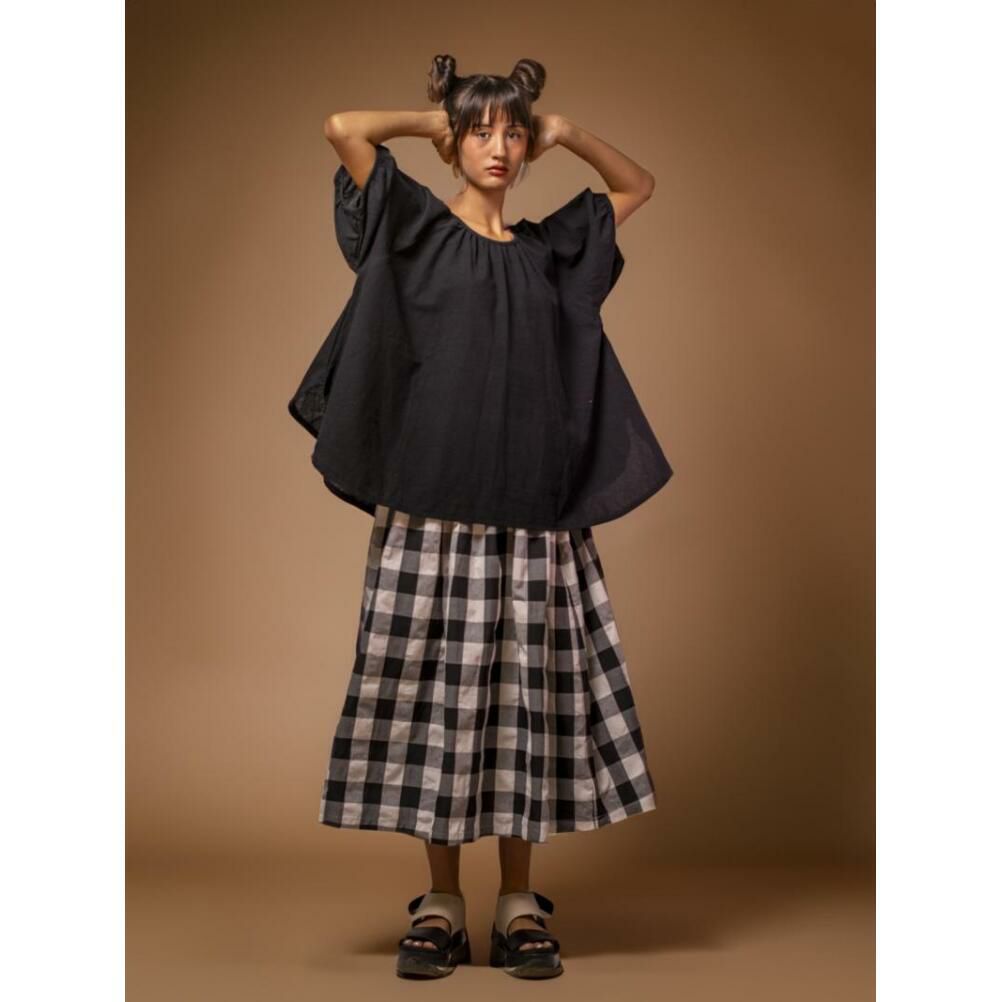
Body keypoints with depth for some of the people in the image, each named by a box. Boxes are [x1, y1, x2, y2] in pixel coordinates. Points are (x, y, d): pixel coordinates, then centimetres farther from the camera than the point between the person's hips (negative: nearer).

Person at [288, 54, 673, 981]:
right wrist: (434, 121, 9)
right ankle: (441, 902, 11)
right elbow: (344, 128, -6)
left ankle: (519, 902, 12)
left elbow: (639, 185, 29)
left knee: (529, 699, 3)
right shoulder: (419, 230, 6)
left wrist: (566, 133, 16)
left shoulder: (551, 247, 16)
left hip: (536, 514, 3)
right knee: (437, 696, 0)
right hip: (434, 505, -2)